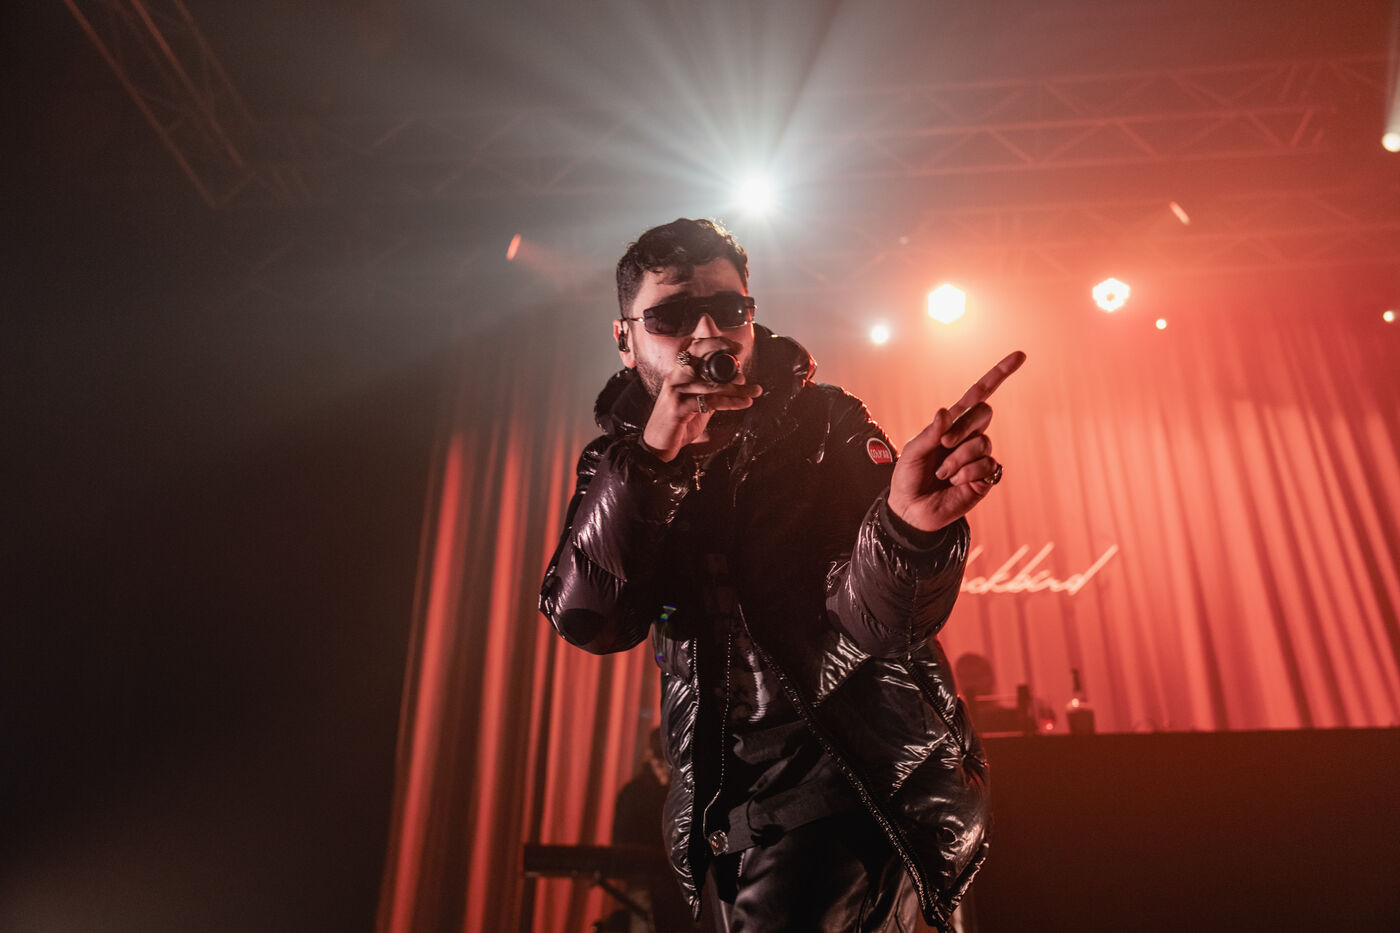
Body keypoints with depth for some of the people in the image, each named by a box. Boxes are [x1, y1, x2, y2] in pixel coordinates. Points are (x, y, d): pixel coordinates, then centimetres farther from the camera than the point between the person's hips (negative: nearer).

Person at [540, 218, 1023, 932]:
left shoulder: (825, 425, -5)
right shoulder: (617, 464, 4)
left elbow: (871, 623, -18)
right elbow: (589, 621, -13)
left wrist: (907, 525, -40)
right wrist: (652, 457, -24)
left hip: (858, 772, -4)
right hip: (726, 800, 4)